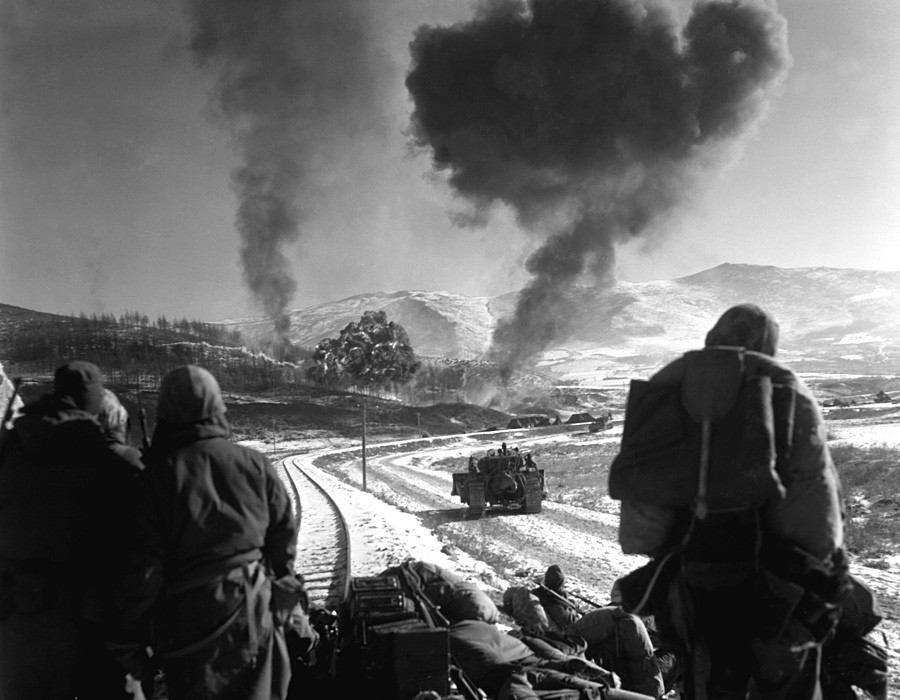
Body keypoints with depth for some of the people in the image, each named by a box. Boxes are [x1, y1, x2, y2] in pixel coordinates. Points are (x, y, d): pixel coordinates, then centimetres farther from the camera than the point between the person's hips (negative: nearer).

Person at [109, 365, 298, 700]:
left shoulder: (159, 475, -13)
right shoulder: (256, 465, -2)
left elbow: (142, 569, -12)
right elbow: (284, 538, 6)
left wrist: (126, 641, -1)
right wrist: (280, 603, 21)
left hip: (191, 627, -3)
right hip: (258, 619, 3)